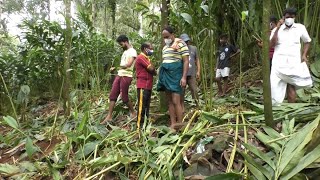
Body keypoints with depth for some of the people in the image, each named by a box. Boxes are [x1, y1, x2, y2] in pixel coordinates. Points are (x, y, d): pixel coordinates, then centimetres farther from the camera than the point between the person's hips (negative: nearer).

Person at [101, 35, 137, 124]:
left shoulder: (132, 51, -8)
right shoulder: (125, 51, 21)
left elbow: (128, 64, -20)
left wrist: (121, 67, -4)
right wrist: (121, 68, 0)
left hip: (126, 76, -8)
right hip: (119, 75, 8)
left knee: (124, 97, -2)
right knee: (112, 96, 1)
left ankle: (133, 113, 18)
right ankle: (109, 116, 2)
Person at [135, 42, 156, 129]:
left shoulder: (146, 58, 21)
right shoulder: (141, 57, -10)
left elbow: (152, 71, 16)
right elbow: (151, 69, -17)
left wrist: (153, 71, -6)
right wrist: (154, 70, 4)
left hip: (148, 85, 10)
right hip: (143, 86, -10)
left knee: (146, 105, 12)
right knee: (142, 105, -8)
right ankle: (140, 125, -4)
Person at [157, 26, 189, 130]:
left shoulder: (180, 44, -4)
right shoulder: (165, 47, 19)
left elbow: (186, 61, -10)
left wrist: (184, 77, -18)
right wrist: (161, 77, 18)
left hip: (175, 75, -8)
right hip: (165, 75, 8)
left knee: (176, 101, -11)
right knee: (169, 101, 7)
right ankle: (172, 124, 11)